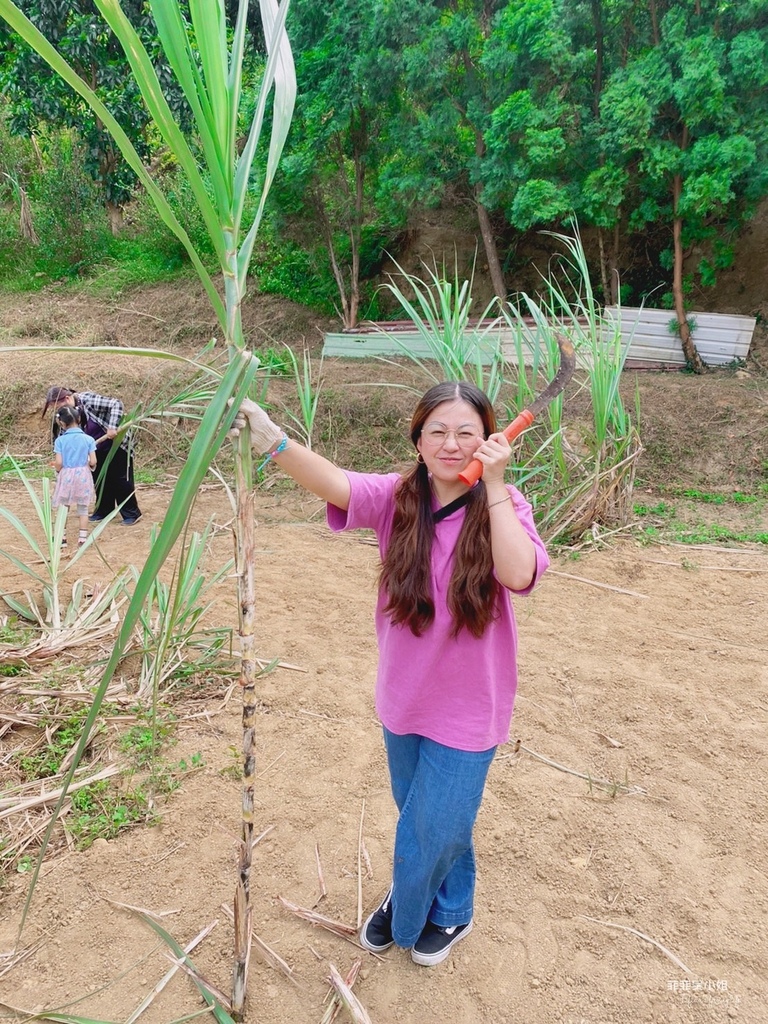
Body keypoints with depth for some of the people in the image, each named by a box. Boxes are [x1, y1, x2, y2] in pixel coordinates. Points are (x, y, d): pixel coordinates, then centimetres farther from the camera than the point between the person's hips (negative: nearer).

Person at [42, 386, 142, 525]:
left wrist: (112, 427, -35)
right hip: (99, 449, 7)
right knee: (100, 480, 12)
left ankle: (132, 514, 10)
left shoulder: (87, 399, -25)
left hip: (117, 443, -7)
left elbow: (116, 404, -29)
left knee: (121, 480, -1)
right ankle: (103, 511, 27)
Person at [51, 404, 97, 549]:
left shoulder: (60, 440, -9)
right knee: (83, 509, 11)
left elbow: (58, 463, -12)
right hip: (83, 476, 1)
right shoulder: (88, 439, -6)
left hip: (66, 476, -1)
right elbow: (93, 462, -8)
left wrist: (58, 471, 9)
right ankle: (82, 539, 11)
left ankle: (62, 538, 20)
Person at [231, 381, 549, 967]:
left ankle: (407, 915, 47)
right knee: (427, 818, 25)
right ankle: (450, 910, 56)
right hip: (405, 696, 3)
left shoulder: (502, 505, -15)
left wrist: (494, 487, -32)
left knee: (435, 825, 13)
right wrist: (274, 442, -49)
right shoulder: (397, 498, -12)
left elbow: (519, 575, -33)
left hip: (467, 706, -3)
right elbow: (335, 484, -31)